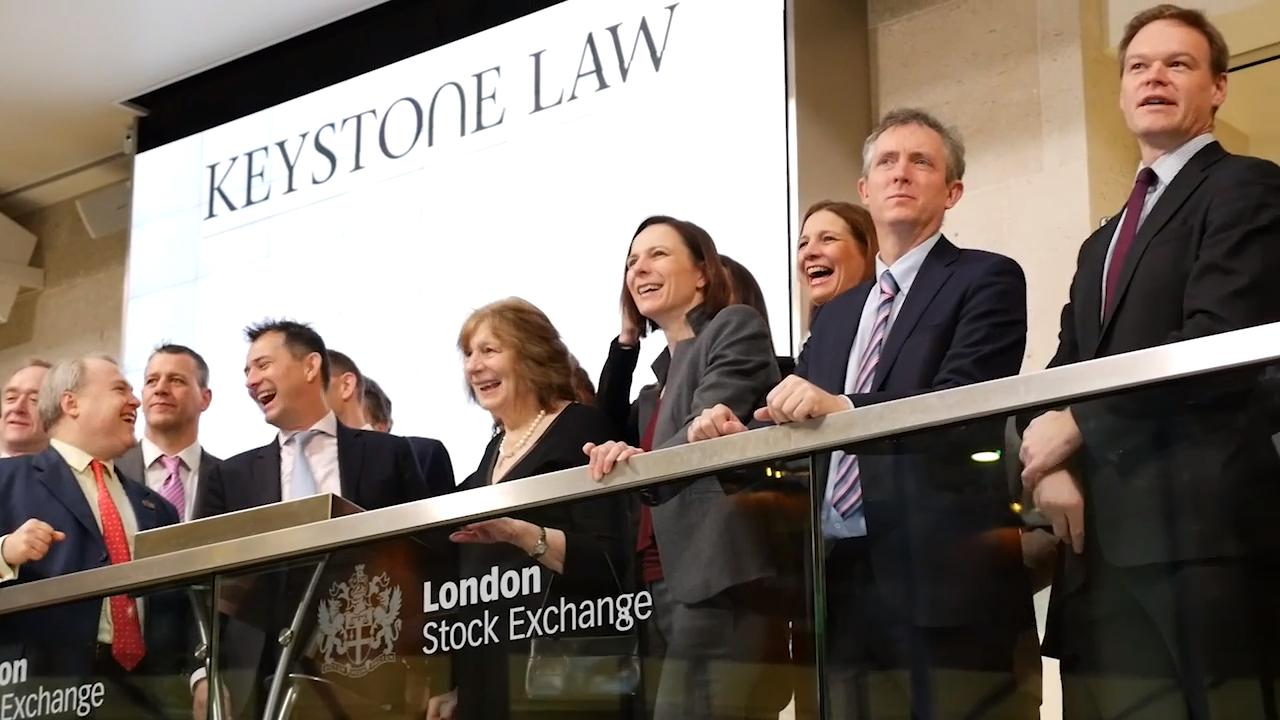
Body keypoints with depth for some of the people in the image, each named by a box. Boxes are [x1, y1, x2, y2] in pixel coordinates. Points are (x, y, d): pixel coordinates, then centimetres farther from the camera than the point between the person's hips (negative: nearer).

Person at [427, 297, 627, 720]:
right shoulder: (497, 447, 16)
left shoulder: (581, 429, -7)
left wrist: (519, 533, -28)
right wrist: (452, 682, 19)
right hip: (487, 666, 7)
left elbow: (608, 563, -16)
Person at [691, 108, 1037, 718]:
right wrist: (737, 434, -5)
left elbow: (961, 405, -13)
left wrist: (843, 409, -26)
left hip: (945, 580, -6)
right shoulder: (835, 314, 23)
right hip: (846, 585, 6)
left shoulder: (987, 280, 2)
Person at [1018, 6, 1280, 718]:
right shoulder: (1103, 244, 27)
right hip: (1106, 545, 7)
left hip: (1203, 532, -7)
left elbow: (1219, 339, -14)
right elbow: (1064, 371, 17)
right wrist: (1052, 461, -5)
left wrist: (1080, 423, -9)